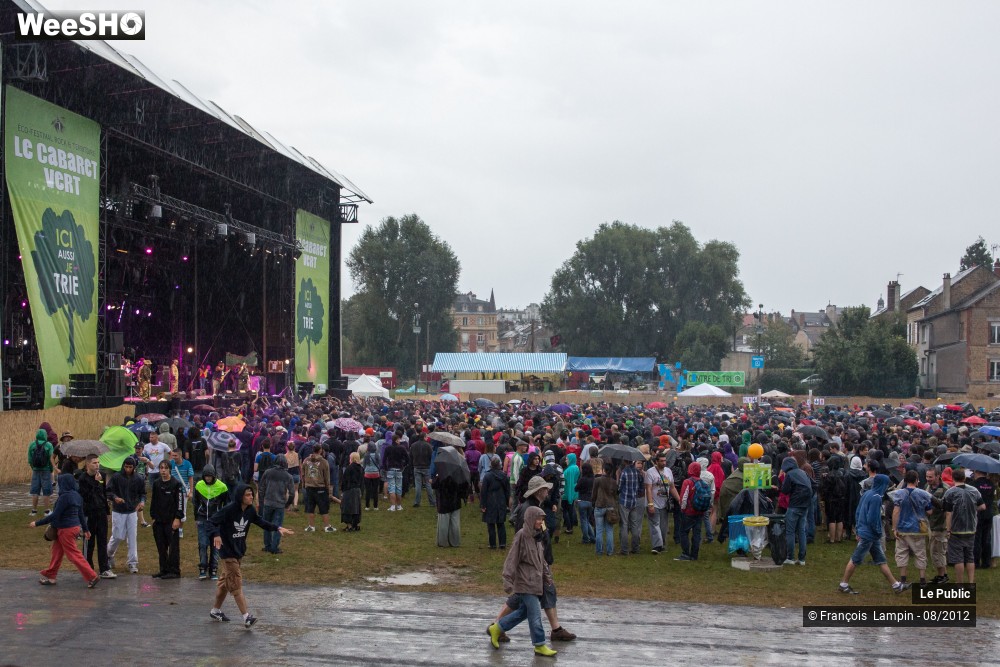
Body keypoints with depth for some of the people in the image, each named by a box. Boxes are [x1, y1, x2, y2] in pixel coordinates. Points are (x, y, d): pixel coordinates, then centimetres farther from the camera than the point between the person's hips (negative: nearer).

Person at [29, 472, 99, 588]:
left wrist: (37, 523, -14)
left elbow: (55, 515, -21)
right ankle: (50, 576, 28)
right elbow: (81, 514, 13)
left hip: (66, 530, -9)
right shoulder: (77, 496, 6)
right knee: (57, 552, 18)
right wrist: (85, 529, 19)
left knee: (74, 555, -3)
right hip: (75, 526, 9)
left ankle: (92, 577, -4)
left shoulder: (64, 497, -21)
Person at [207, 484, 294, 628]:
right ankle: (246, 616, -14)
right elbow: (211, 522, -23)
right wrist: (216, 535, -41)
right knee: (236, 582, -10)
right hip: (227, 550, -8)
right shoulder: (229, 510, -22)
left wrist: (278, 528, 2)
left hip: (239, 550, 8)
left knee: (226, 581, 18)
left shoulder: (250, 510, -1)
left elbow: (260, 522, 12)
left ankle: (215, 610, 34)